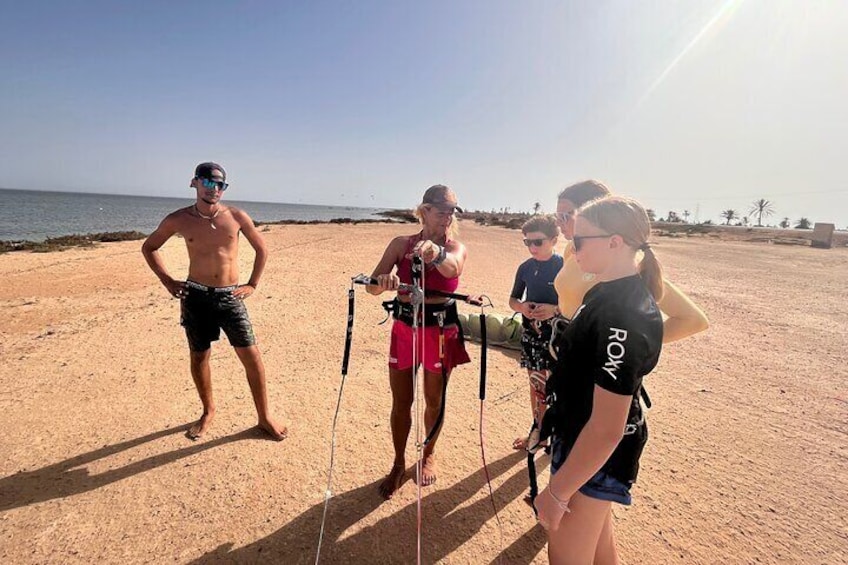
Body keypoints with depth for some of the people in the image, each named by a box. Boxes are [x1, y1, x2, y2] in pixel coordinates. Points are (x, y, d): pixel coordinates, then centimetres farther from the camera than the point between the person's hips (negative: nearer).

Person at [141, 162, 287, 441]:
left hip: (230, 296, -1)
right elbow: (149, 247, 14)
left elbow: (262, 249, 8)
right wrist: (167, 281, 4)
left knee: (251, 356, -2)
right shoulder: (178, 219, -1)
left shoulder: (236, 216, -3)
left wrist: (252, 284, 2)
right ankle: (208, 412, 34)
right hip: (195, 296, 1)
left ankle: (265, 416, 13)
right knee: (199, 357, 11)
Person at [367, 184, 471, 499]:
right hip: (404, 328, 1)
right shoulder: (401, 244, -4)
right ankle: (399, 465, 33)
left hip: (440, 331, 0)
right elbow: (372, 286, -12)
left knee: (433, 401, 16)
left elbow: (452, 266, -30)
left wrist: (436, 252, -53)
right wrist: (383, 280, -36)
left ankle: (429, 454, 42)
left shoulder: (456, 248, -5)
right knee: (400, 402, 10)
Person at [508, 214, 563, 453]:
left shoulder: (564, 266, -11)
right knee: (536, 384, 15)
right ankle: (538, 431, 32)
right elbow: (513, 299, 13)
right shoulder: (525, 267, 4)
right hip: (531, 332, 5)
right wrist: (521, 307, -9)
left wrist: (555, 310, -23)